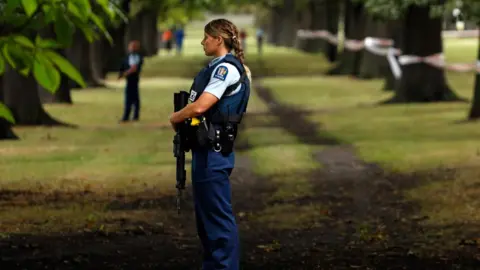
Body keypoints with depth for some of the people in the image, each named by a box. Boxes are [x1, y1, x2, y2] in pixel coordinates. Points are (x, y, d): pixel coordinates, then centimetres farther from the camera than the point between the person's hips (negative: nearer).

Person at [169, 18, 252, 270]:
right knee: (206, 214, 16)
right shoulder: (216, 67, 16)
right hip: (205, 150, 10)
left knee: (219, 216, -6)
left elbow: (199, 107, -23)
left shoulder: (227, 68, -16)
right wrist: (182, 119, 4)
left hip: (214, 153, -10)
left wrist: (175, 117, -7)